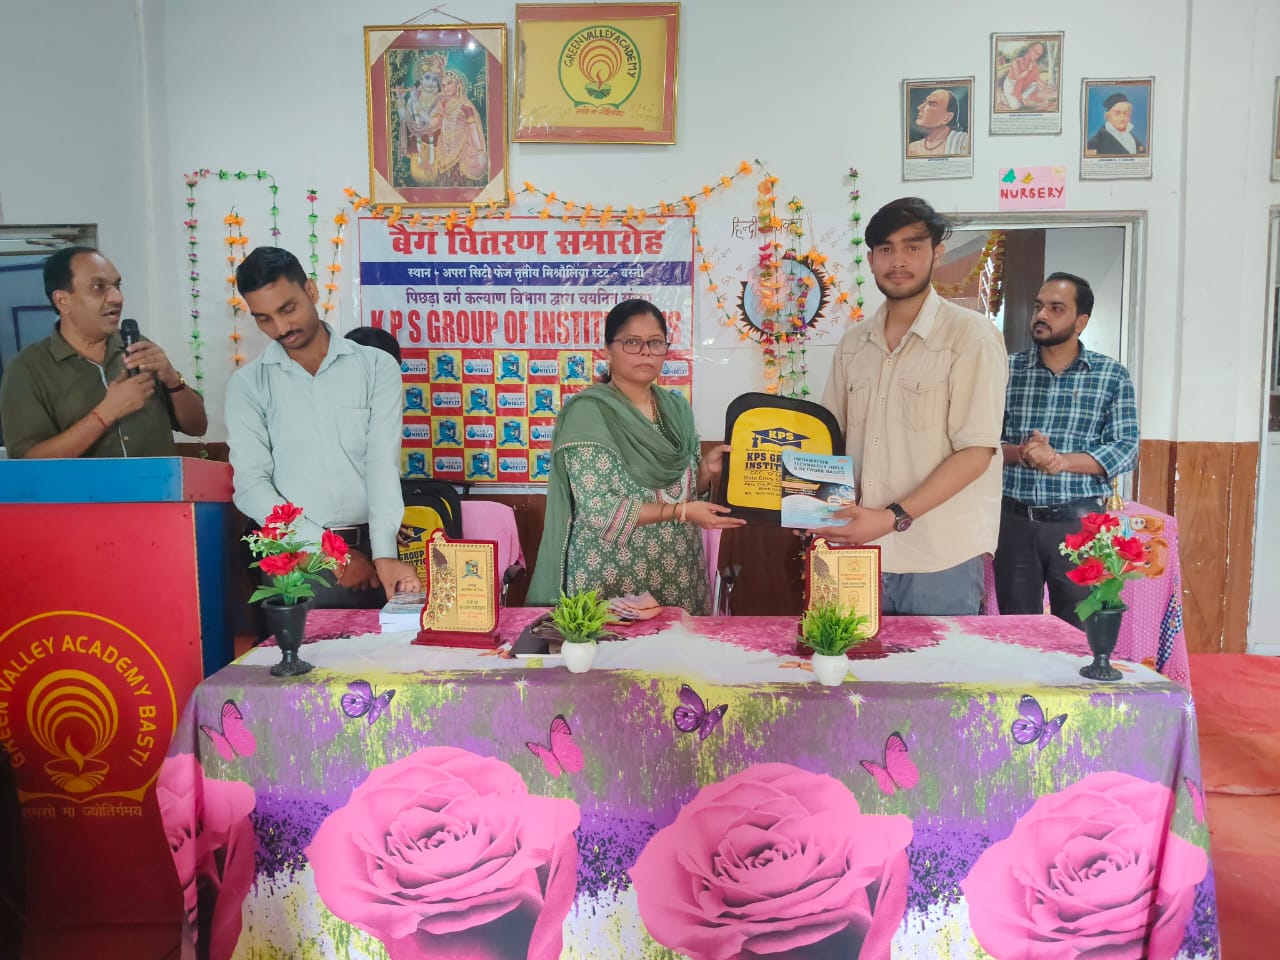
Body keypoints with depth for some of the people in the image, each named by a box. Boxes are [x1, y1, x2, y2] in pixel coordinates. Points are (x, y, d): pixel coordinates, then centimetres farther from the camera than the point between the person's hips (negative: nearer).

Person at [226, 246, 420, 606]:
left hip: (370, 550, 0)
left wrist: (384, 555, -20)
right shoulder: (247, 384, 4)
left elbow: (383, 463, -7)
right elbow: (251, 485, -4)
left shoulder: (377, 366, 2)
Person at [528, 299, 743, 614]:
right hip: (611, 577, -5)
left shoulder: (677, 408, 5)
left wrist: (708, 469, -7)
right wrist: (679, 512, -21)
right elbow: (597, 510, -18)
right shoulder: (587, 412, -13)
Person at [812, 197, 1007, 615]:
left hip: (940, 563, -4)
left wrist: (894, 517, -19)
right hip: (861, 553, 4)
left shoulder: (971, 334, -5)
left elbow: (975, 453, -11)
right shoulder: (854, 342, 10)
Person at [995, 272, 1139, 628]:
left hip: (1079, 522, -1)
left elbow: (1126, 449, -5)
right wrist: (1019, 453, -20)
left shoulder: (1112, 376, 3)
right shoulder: (1007, 370, 5)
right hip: (1015, 521, 1)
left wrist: (1061, 460, -18)